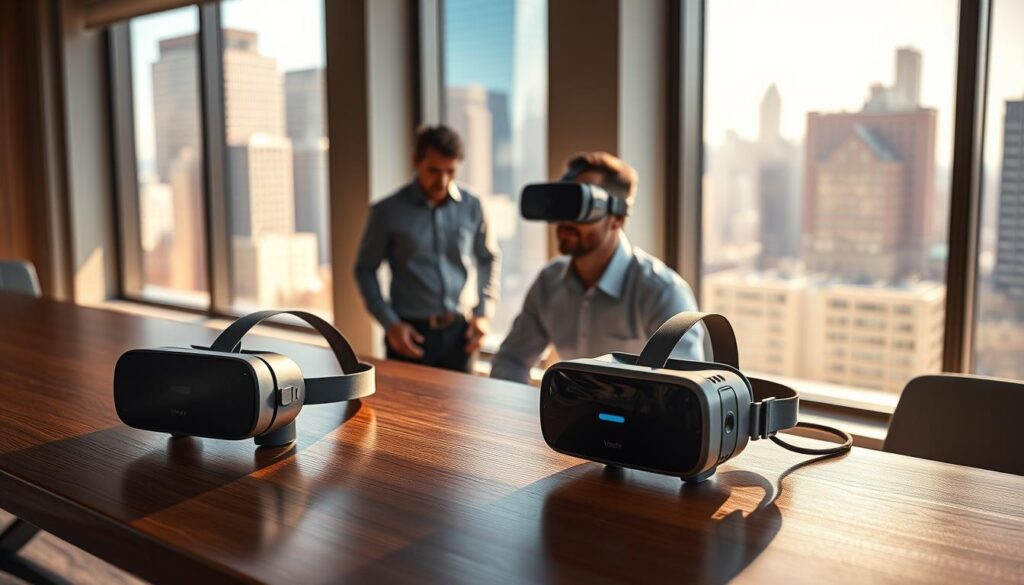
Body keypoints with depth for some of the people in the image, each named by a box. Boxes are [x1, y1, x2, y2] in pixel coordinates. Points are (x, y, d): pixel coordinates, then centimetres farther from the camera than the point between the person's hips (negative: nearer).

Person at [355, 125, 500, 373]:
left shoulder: (471, 206, 1)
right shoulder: (389, 211, -5)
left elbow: (489, 259, 13)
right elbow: (365, 269, 2)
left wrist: (484, 313, 4)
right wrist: (390, 323, -5)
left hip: (460, 332, 2)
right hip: (412, 334, -2)